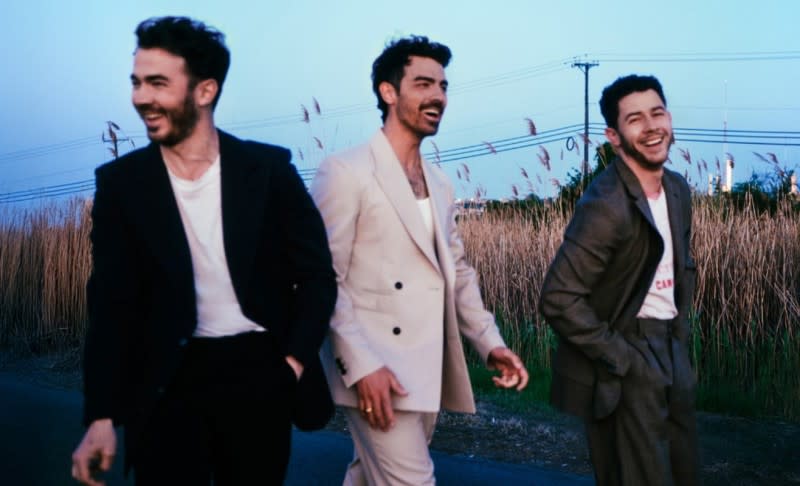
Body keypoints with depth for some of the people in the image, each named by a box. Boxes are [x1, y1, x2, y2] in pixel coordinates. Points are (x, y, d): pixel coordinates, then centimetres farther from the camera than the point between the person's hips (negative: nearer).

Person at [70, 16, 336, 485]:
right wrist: (101, 415, -8)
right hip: (169, 381, 0)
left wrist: (294, 364, -8)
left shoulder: (268, 168, -4)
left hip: (259, 371, 0)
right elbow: (112, 305, -3)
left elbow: (318, 275, 1)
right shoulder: (121, 181, -1)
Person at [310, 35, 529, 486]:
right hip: (376, 371, -7)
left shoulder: (440, 183, 15)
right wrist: (360, 365, -21)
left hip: (429, 371, 7)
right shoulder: (346, 172, -9)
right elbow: (325, 279, -14)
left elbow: (458, 270, 18)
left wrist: (489, 341, 6)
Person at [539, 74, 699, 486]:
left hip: (671, 354, 8)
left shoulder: (678, 191, 6)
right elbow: (559, 299, -23)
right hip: (625, 364, -8)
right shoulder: (606, 206, -21)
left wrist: (681, 333, 9)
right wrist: (622, 361, -19)